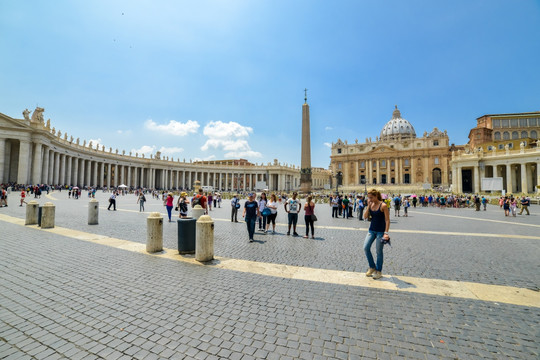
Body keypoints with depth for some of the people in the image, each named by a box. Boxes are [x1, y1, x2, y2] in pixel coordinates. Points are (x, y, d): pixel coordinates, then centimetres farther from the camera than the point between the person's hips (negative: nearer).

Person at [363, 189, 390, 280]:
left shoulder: (383, 206, -13)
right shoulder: (370, 205, 4)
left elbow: (387, 220, -13)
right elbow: (365, 216, -3)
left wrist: (386, 232, -17)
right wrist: (368, 206, -10)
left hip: (380, 231, -6)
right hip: (371, 230, 6)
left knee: (379, 251, 3)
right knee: (366, 247, 0)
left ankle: (379, 271, 20)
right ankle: (372, 267, 20)